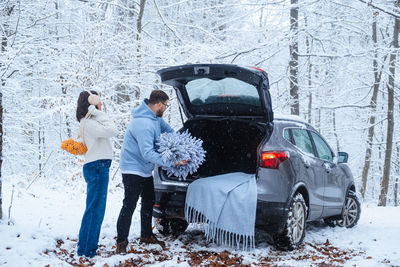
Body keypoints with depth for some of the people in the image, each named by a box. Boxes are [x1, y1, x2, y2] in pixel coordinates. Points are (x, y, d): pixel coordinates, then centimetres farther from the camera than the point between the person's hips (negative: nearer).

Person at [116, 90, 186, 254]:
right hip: (133, 169, -10)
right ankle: (121, 241, -3)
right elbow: (148, 153, -32)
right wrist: (171, 162, -33)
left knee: (149, 202, 17)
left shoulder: (155, 118, 3)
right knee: (129, 205, -9)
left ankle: (146, 235, 30)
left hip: (145, 169, 10)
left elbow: (167, 129, 21)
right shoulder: (144, 124, -28)